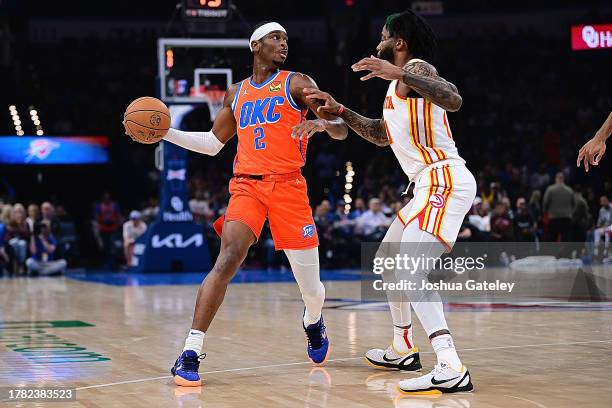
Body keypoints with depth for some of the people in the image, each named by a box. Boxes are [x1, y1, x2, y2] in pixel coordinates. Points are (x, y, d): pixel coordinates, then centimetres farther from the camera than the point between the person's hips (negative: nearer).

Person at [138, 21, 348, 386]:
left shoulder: (297, 83, 4)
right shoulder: (236, 93, 16)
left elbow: (342, 130, -1)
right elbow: (212, 144, 24)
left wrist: (321, 123, -24)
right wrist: (165, 132, 14)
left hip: (289, 187, -1)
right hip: (247, 187, 1)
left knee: (311, 287, 5)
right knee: (227, 260, -24)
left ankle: (314, 322, 43)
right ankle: (191, 352, -24)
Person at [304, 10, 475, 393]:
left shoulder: (417, 68, -8)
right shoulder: (400, 81, 23)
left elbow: (454, 100, -29)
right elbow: (382, 134, 35)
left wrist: (399, 74, -36)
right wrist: (339, 110, 27)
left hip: (446, 181, -11)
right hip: (431, 185, 11)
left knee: (410, 270, -24)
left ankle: (452, 368, -34)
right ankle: (403, 350, 35)